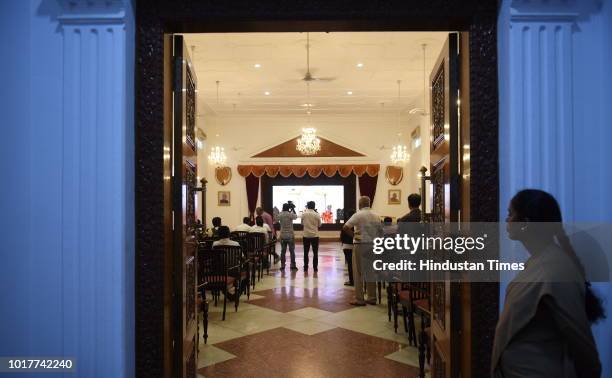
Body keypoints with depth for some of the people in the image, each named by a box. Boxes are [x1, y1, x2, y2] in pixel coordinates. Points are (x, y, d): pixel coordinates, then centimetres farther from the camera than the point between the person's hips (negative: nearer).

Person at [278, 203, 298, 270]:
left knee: (283, 251, 8)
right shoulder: (290, 214, -11)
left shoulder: (280, 215, -2)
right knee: (292, 251, 4)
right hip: (290, 235, -3)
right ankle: (293, 265, 5)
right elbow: (295, 217, 9)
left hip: (282, 235, 3)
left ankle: (282, 265, 8)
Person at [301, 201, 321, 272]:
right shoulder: (317, 215, -7)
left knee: (306, 252, 9)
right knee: (315, 253, 7)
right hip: (315, 235, -1)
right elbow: (319, 225, 4)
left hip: (306, 235, 1)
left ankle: (306, 268, 11)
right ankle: (315, 267, 8)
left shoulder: (304, 214, -5)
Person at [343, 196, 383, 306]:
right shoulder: (376, 216, 7)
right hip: (373, 246, 6)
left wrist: (353, 235, -8)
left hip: (360, 245, -5)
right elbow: (381, 231, 11)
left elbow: (345, 227, -21)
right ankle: (372, 298, 18)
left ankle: (359, 299, 5)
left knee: (358, 273, 2)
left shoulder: (358, 215, -11)